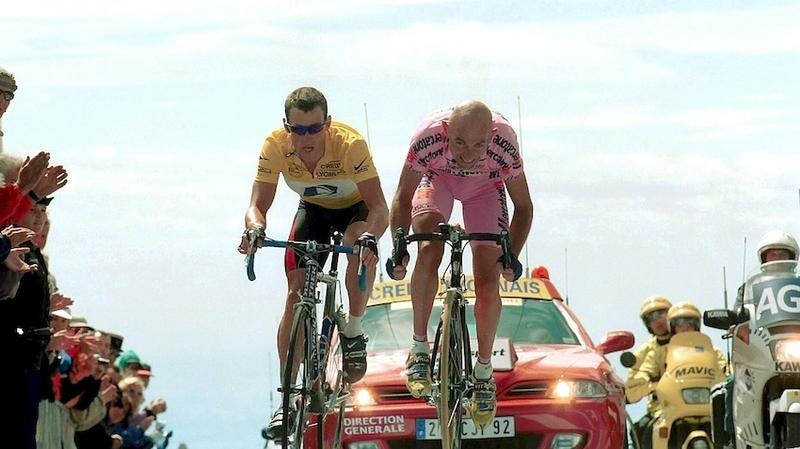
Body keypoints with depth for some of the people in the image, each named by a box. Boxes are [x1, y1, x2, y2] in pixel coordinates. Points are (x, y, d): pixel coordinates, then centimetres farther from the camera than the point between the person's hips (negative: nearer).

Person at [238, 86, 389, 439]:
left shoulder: (350, 144, -37)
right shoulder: (275, 146, -29)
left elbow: (379, 207, -39)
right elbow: (258, 204, -28)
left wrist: (369, 236, -60)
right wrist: (255, 228, -51)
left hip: (355, 207, -3)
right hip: (313, 209, 3)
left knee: (361, 247, -36)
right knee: (296, 293, -11)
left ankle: (353, 333, -11)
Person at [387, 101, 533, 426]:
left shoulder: (504, 146, -38)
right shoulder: (428, 138, -40)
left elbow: (523, 207, -21)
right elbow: (403, 197, -23)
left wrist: (511, 255, -31)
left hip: (484, 187, 0)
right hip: (437, 179, 0)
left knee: (488, 282, -9)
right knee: (429, 251, -27)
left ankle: (484, 374, 8)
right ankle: (419, 350, -13)